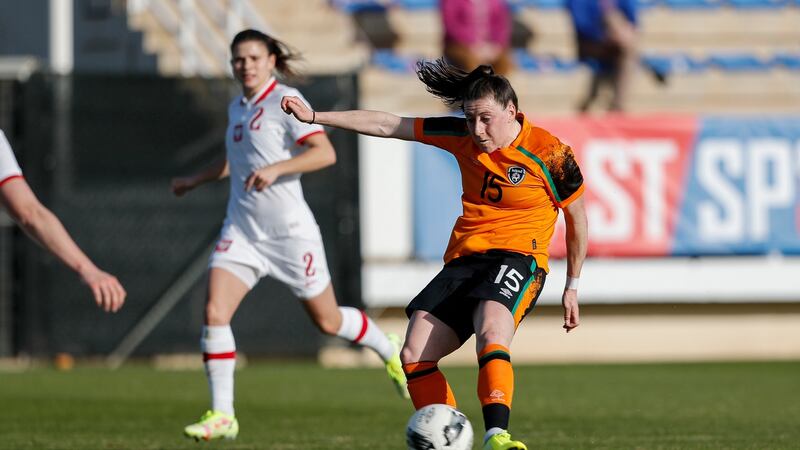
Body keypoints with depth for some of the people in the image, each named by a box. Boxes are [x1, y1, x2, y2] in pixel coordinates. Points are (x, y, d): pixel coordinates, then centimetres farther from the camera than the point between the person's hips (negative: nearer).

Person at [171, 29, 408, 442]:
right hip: (241, 229, 6)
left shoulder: (285, 101, -10)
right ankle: (222, 416, -11)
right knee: (214, 312, -14)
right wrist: (195, 180, 38)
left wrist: (276, 168, -33)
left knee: (328, 321, 7)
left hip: (289, 229, -6)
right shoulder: (237, 107, 11)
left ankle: (391, 352, 37)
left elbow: (325, 153, -22)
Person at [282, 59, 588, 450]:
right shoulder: (463, 136, 7)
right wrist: (314, 117, 8)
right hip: (462, 260, 6)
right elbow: (388, 126, 11)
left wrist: (572, 286, 12)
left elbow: (577, 217, 8)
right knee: (414, 355, -12)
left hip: (517, 259, -6)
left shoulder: (550, 154, -6)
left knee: (492, 334, -37)